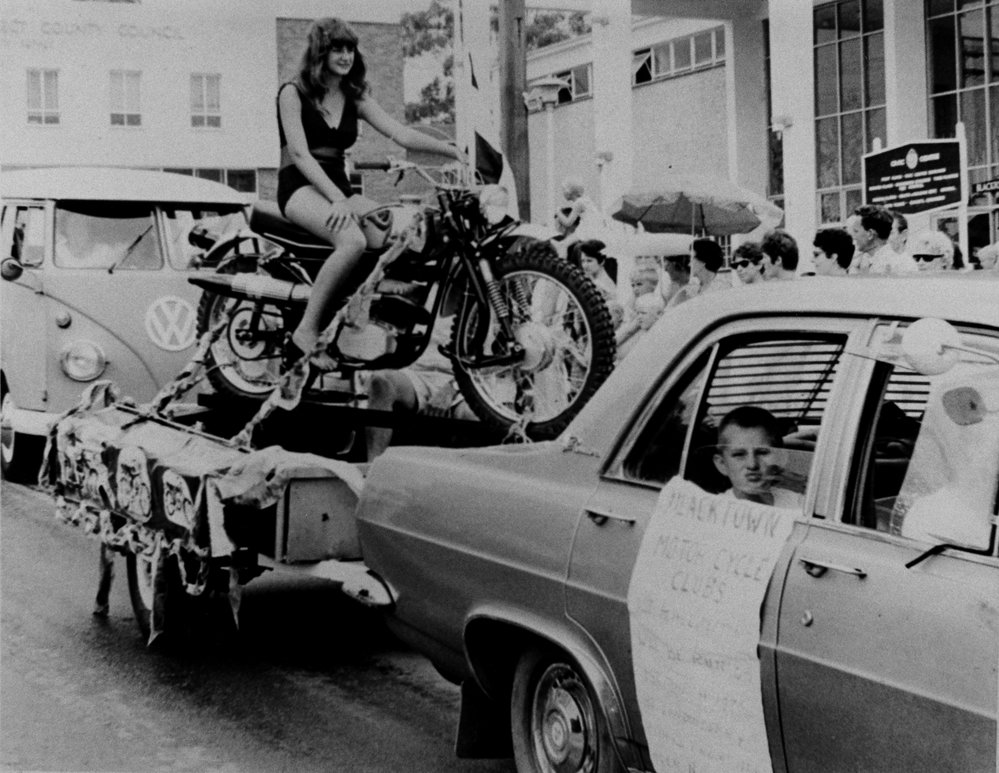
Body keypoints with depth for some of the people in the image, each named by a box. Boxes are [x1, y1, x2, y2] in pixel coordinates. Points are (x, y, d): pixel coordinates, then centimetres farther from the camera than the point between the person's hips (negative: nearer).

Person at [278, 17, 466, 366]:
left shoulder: (355, 98, 15)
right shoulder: (293, 93, -1)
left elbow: (399, 133, 2)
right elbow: (299, 153, -13)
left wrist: (452, 150, -14)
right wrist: (336, 199, -26)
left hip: (338, 187, 6)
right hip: (300, 187, -6)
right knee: (353, 241, -36)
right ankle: (307, 329, -28)